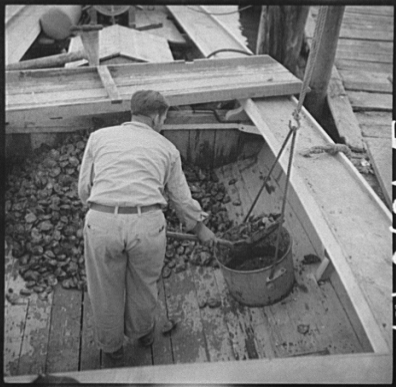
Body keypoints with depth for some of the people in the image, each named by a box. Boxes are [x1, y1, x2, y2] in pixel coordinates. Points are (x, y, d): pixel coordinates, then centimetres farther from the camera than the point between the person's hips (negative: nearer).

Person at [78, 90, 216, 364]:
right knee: (144, 284, 27)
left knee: (106, 290, 23)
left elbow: (84, 189, 14)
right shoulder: (167, 148, 15)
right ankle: (142, 331, 53)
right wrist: (200, 228, 39)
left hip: (101, 221, 1)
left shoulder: (99, 137, 15)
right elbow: (181, 198, 22)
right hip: (147, 223, 0)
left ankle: (111, 345, 47)